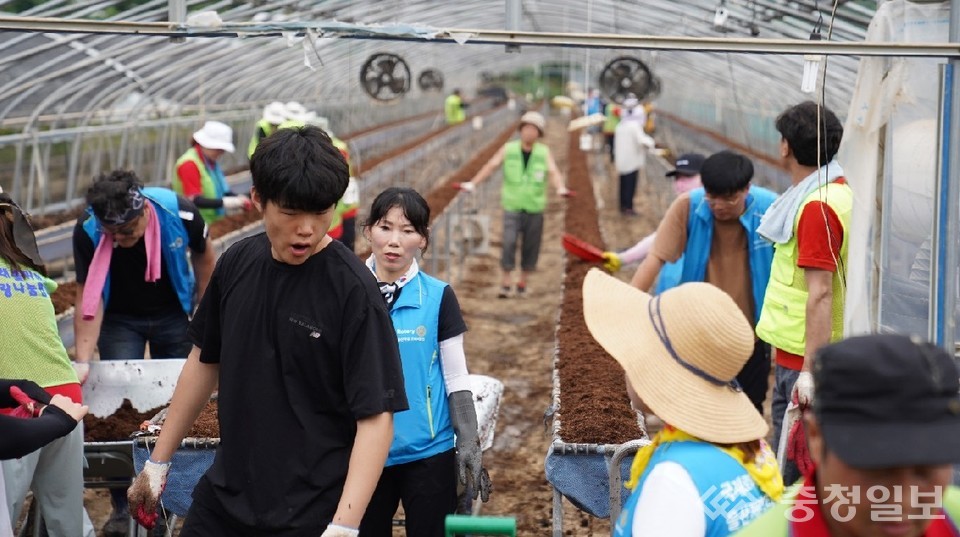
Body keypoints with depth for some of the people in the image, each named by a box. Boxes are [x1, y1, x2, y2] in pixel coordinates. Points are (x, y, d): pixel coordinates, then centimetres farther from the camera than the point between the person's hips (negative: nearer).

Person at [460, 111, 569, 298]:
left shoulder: (544, 153, 2)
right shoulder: (508, 149, 1)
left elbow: (553, 172, -11)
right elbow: (491, 166, -6)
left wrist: (560, 187, -32)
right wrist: (472, 183, -19)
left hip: (535, 208, 1)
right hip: (512, 207, -1)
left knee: (530, 247, 7)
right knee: (509, 242, -13)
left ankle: (522, 283, 24)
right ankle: (505, 283, -5)